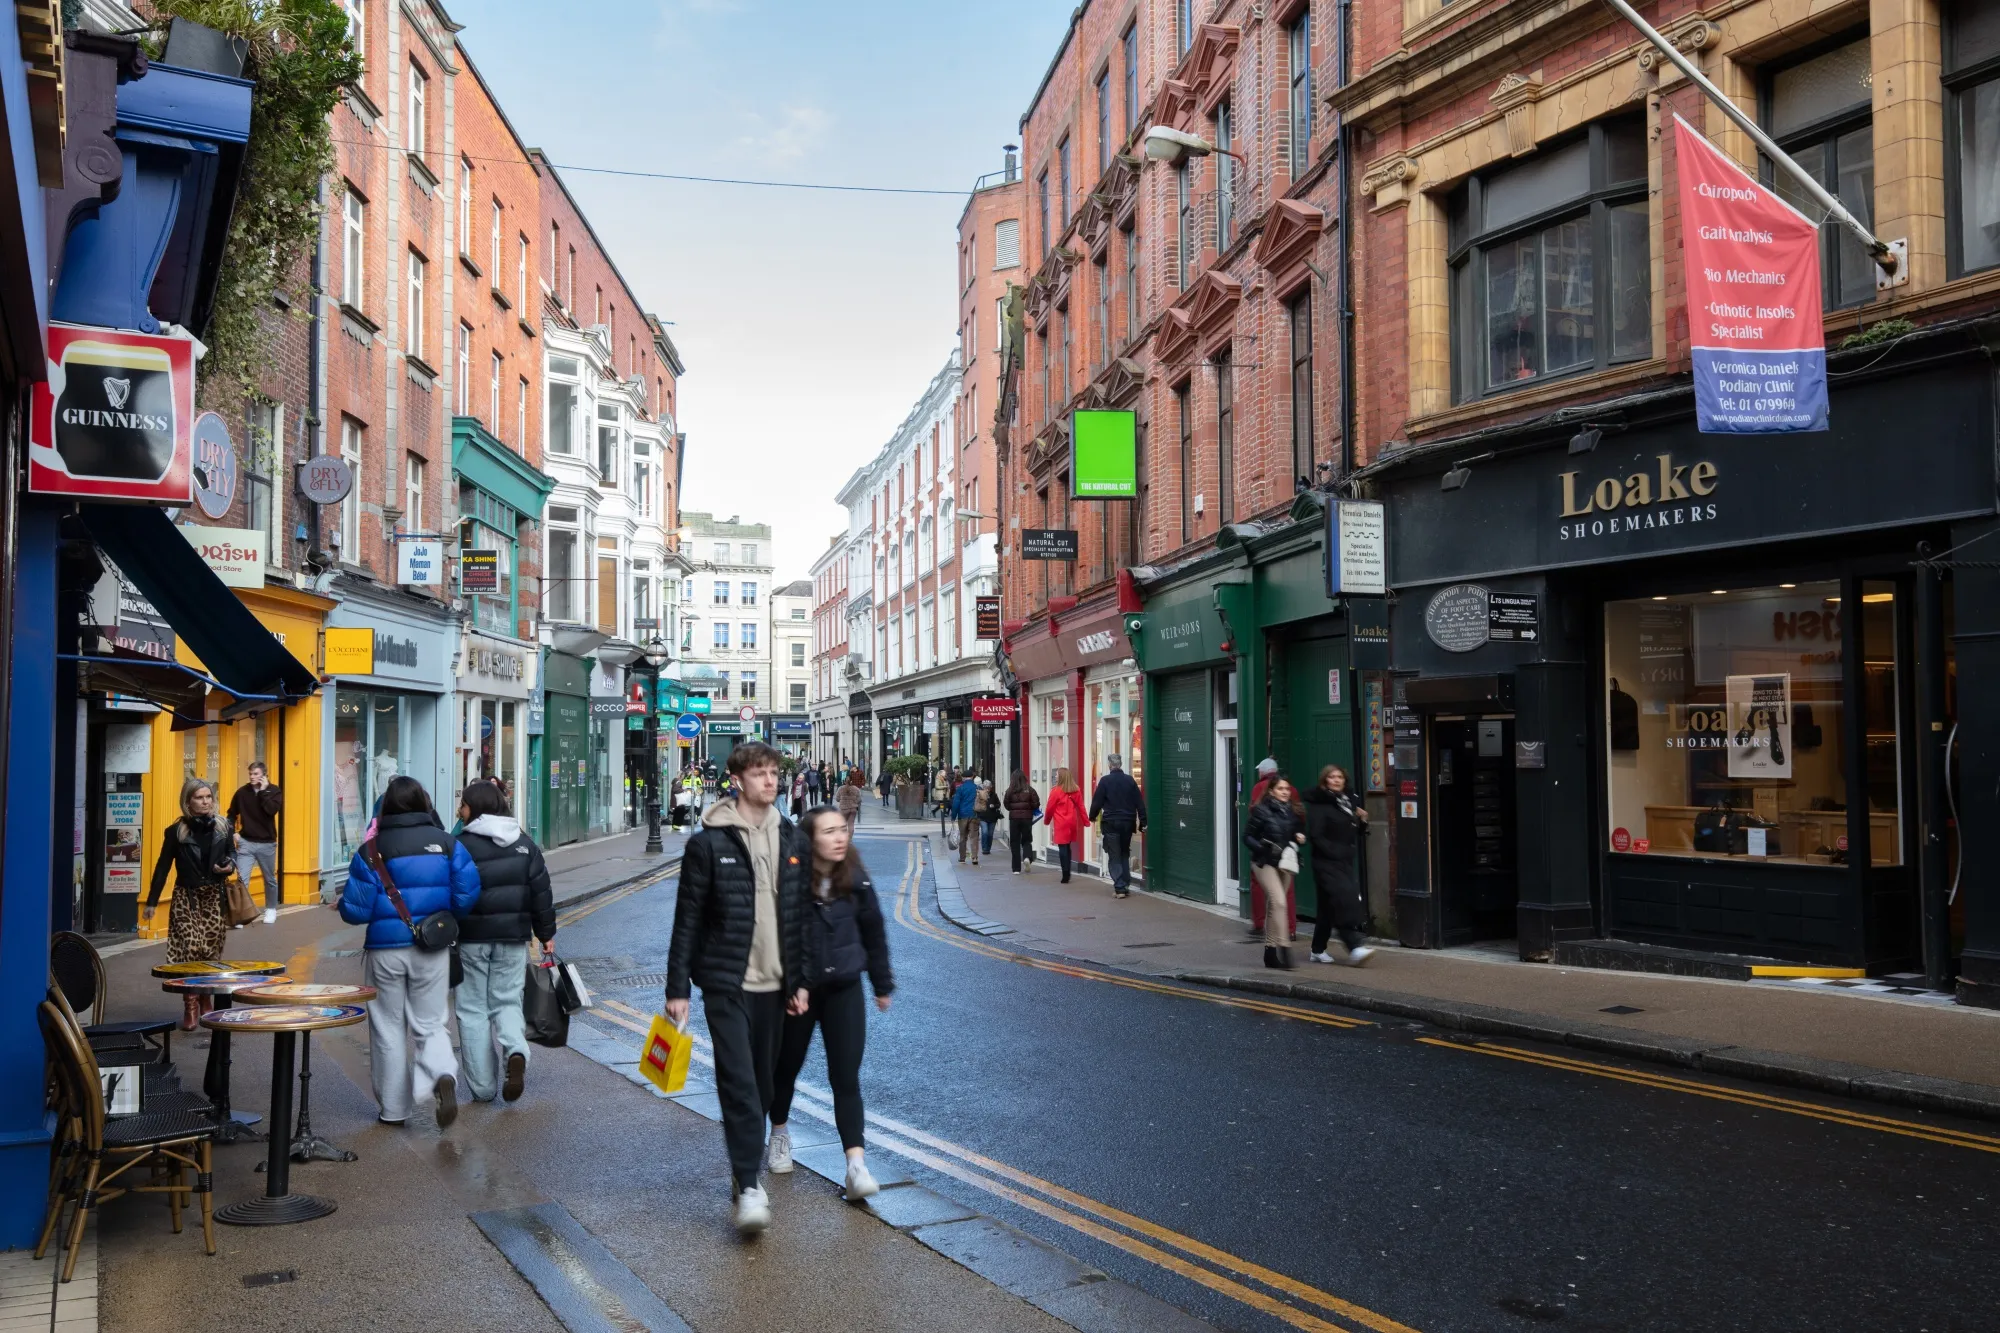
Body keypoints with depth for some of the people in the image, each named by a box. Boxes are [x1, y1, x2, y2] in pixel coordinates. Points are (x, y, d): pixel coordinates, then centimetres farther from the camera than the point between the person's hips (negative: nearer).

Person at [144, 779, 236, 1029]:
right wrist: (152, 902, -1)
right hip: (186, 898, -2)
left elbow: (233, 854, 16)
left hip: (215, 898, 2)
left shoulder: (223, 828, 3)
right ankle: (192, 1006, -2)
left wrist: (230, 865, -9)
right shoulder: (176, 831, -3)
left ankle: (205, 999, 22)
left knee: (211, 951, 3)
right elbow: (163, 867, 0)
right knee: (191, 949, -11)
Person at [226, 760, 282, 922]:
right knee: (242, 879, -10)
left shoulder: (274, 792, -4)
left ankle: (271, 909, 31)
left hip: (267, 843, 0)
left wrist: (263, 791, -19)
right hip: (246, 842, 0)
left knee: (270, 879, 15)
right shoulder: (242, 792, -1)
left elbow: (271, 810, -23)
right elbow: (232, 814, 11)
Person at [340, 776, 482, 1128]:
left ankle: (393, 1108, 20)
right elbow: (468, 892, -6)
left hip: (386, 950, -1)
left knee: (388, 1027, 14)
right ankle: (443, 1076, -18)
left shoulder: (372, 850, -7)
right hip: (432, 950, 1)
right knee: (429, 1024, 11)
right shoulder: (446, 843, -2)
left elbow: (355, 909, -8)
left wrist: (343, 903, 15)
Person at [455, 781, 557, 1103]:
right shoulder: (525, 844, 5)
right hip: (513, 936, 4)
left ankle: (482, 1086, 7)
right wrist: (546, 933, 14)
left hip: (472, 939, -4)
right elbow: (541, 892, 6)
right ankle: (516, 1051, -15)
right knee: (506, 1002, 14)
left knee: (473, 1009, 7)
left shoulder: (462, 845, -10)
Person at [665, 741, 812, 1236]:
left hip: (773, 984, 5)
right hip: (726, 983, -5)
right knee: (739, 1084, -9)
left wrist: (800, 981, 9)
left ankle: (745, 1169, 31)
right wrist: (677, 988, -6)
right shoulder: (709, 842, -7)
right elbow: (688, 920, -5)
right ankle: (748, 1187, -5)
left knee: (763, 1083, 13)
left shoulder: (795, 841, 7)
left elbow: (802, 917, 11)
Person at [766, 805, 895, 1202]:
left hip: (844, 989, 1)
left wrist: (882, 985, 13)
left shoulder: (855, 879, -5)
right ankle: (780, 1132, 46)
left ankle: (856, 1165, -6)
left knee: (846, 1077, -5)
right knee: (787, 1066, 19)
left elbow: (873, 931, 7)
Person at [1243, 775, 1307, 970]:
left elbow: (1299, 833, 23)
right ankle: (1283, 947, -23)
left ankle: (1270, 951, 20)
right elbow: (1248, 837, -6)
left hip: (1286, 864, 6)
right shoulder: (1261, 810, -7)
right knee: (1278, 902, -20)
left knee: (1273, 906, 12)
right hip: (1265, 863, -6)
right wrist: (1264, 848, -22)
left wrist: (1300, 839, 0)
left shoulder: (1292, 812, 11)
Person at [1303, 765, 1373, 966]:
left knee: (1328, 907, 10)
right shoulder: (1319, 804, -7)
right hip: (1327, 863, -7)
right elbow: (1316, 837, -14)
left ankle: (1318, 950, 18)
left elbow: (1356, 835, 22)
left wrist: (1363, 821, 3)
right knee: (1345, 899, -19)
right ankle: (1355, 946, -24)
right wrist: (1336, 852, -20)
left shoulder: (1350, 802, 16)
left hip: (1345, 862, 8)